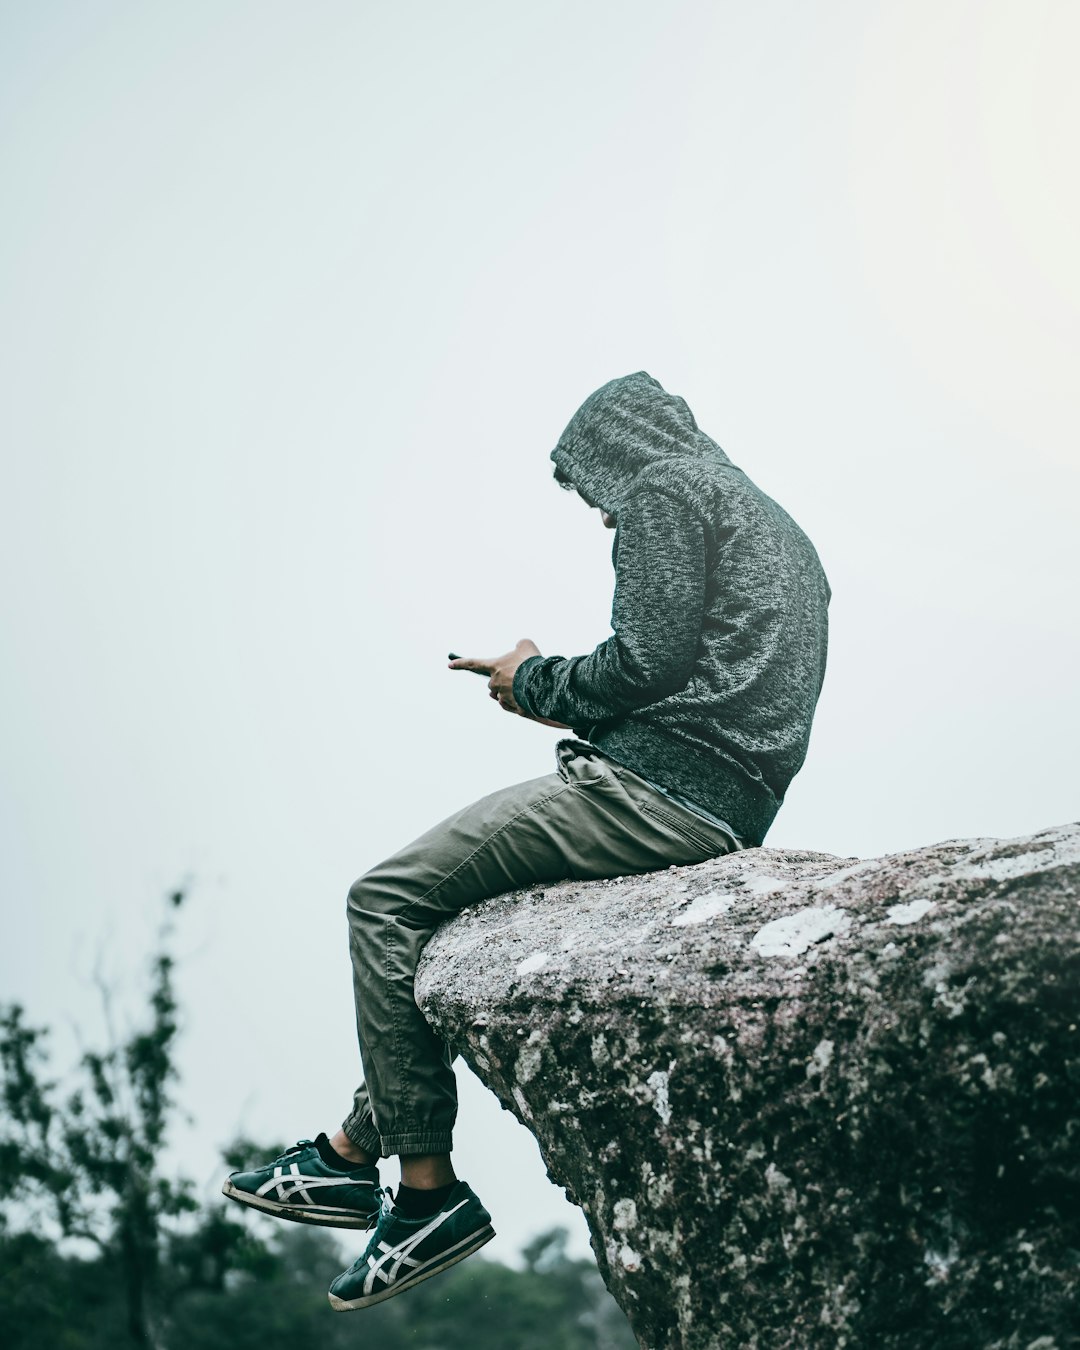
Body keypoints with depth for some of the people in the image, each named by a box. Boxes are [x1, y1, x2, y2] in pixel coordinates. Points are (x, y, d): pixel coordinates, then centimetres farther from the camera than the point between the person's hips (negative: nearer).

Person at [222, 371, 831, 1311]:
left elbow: (649, 660, -15)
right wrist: (573, 705, 21)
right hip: (731, 811, 10)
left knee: (389, 898, -5)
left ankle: (428, 1190, -6)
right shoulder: (775, 527, 28)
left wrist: (536, 683, 3)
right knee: (443, 900, 20)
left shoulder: (666, 487, -1)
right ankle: (357, 1149, 19)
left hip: (658, 790, -10)